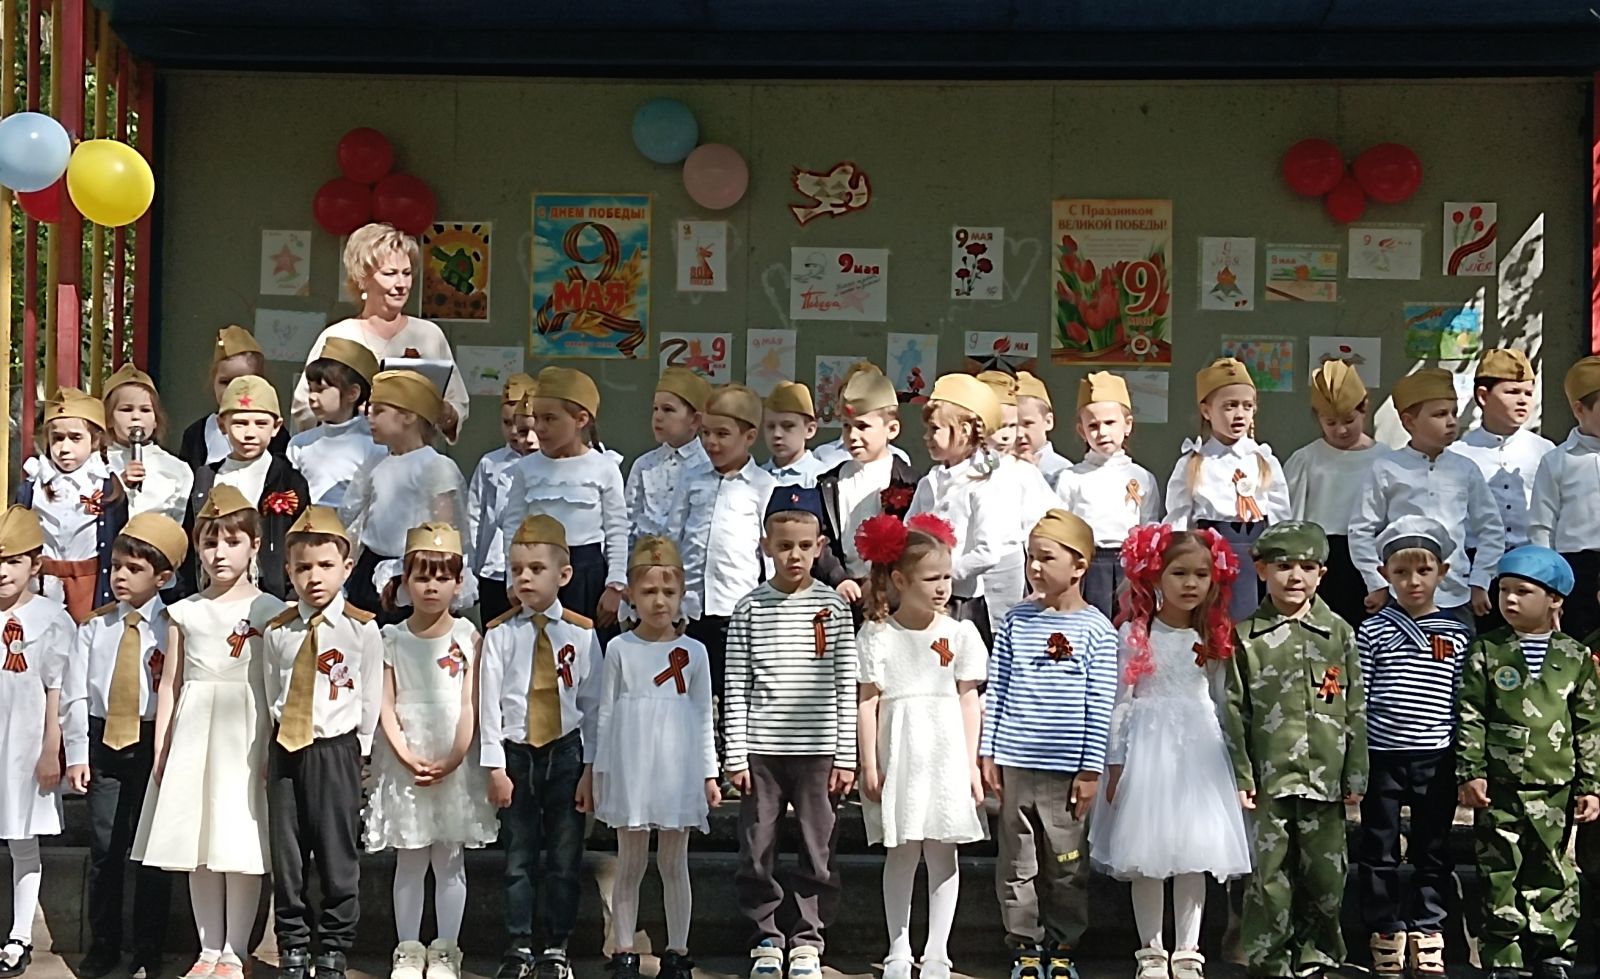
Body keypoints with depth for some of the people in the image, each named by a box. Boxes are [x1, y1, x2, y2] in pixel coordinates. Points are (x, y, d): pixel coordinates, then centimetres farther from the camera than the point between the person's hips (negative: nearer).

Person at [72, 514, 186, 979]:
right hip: (103, 739, 3)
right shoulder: (94, 626, 5)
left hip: (152, 743, -3)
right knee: (104, 847, 7)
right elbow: (78, 692, 4)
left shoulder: (171, 628, -4)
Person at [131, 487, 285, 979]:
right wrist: (161, 748, 6)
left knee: (241, 844, -2)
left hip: (246, 733, -3)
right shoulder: (185, 612, 9)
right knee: (197, 844, 6)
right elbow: (170, 683, 11)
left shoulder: (269, 610, 0)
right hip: (195, 731, 3)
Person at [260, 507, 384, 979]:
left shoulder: (361, 630, -4)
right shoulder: (276, 633, 5)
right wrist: (283, 736, 7)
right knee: (286, 859, 7)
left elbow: (371, 699, 0)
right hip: (285, 750, 3)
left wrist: (355, 750, 1)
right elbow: (272, 694, 12)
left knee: (337, 858, 1)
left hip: (335, 751, -3)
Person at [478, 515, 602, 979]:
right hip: (515, 754, 0)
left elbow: (593, 704, -1)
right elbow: (488, 702, -2)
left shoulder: (581, 633, -2)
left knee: (564, 858, 6)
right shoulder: (500, 634, -3)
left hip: (566, 753, 0)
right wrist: (495, 767, -6)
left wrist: (591, 768, -3)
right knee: (519, 857, 7)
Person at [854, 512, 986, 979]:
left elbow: (969, 700, 4)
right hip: (899, 751, -1)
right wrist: (869, 764, -3)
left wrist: (971, 763, 1)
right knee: (902, 852, 6)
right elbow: (869, 701, -1)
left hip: (946, 751, 1)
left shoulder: (959, 634, 2)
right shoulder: (876, 636, -2)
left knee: (942, 852, 6)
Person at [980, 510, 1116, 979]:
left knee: (1067, 865, 7)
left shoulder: (1096, 630, -3)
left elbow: (1099, 708, -3)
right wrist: (988, 752, 5)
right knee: (1017, 862, 7)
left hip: (1067, 770, -2)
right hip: (1015, 765, 3)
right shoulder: (1016, 620, 6)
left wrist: (1091, 771, -5)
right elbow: (996, 690, 8)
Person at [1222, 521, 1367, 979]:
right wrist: (1239, 775, -4)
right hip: (1268, 779, -1)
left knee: (1324, 873, 7)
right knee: (1268, 875, 0)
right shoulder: (1246, 637, 2)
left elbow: (1355, 711, 7)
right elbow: (1233, 712, 2)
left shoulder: (1339, 633, 6)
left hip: (1324, 778, 1)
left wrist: (1355, 776, 4)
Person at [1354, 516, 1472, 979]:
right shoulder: (1372, 631, -1)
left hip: (1437, 761, 1)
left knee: (1433, 851, 10)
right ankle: (1386, 937, 18)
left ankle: (1426, 933, 22)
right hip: (1382, 756, -1)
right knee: (1378, 850, 6)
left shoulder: (1458, 635, 3)